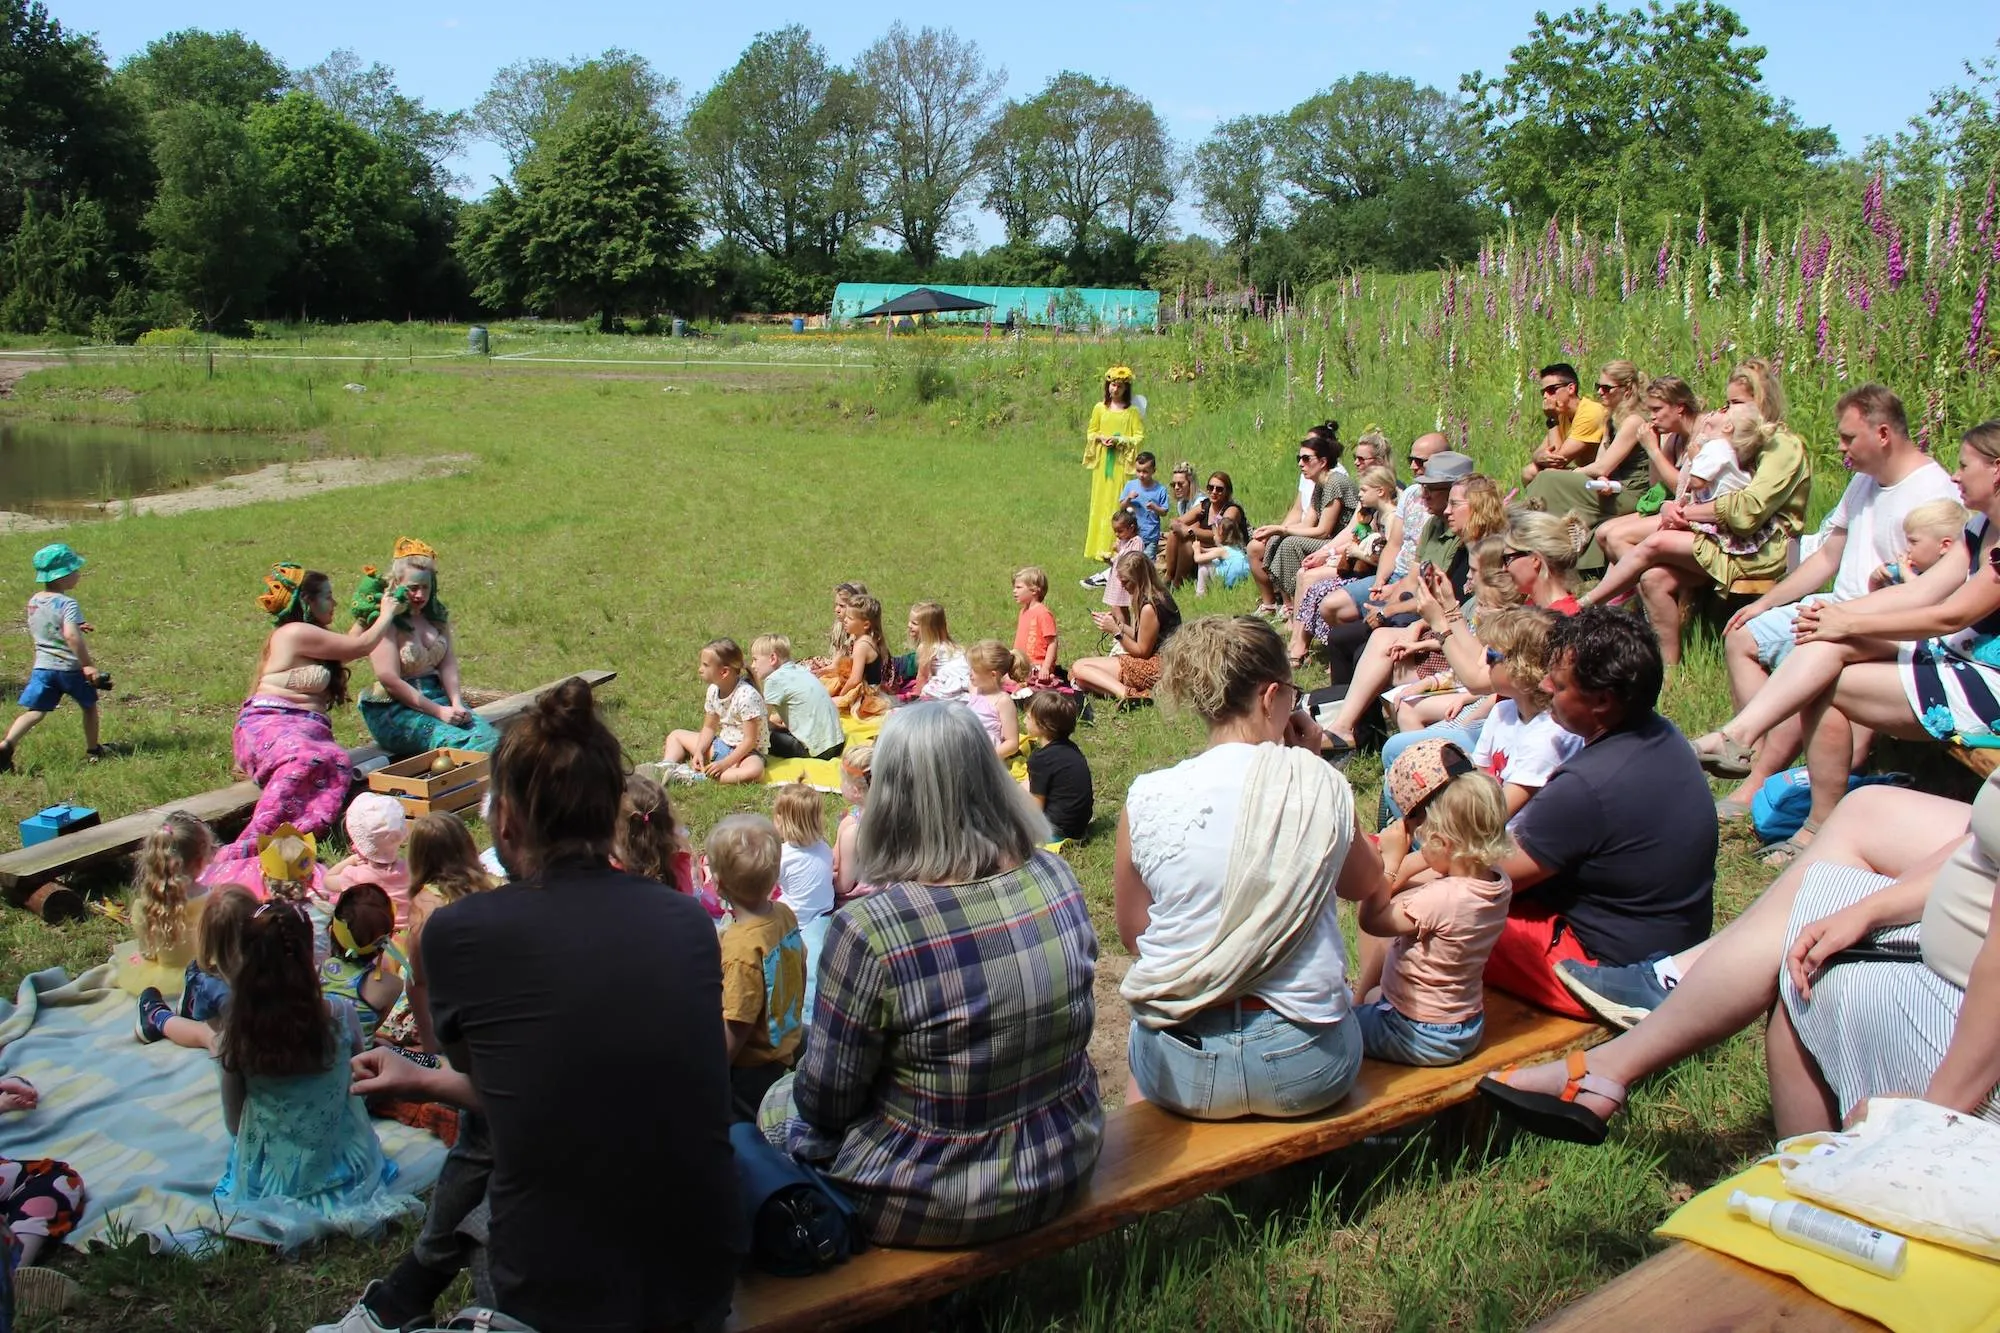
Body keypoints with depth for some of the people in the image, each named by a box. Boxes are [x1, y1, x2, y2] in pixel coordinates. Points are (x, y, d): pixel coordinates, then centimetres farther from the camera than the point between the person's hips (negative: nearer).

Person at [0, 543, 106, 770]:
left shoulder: (33, 601, 7)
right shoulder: (67, 604, -16)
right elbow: (71, 636, -30)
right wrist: (88, 665, -28)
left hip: (42, 666, 5)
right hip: (71, 667, -5)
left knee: (34, 711, 3)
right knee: (89, 706, 17)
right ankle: (93, 750, 27)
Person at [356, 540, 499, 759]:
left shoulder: (436, 614, 14)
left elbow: (448, 664, 7)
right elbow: (389, 680, -13)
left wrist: (457, 704, -11)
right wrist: (438, 712, -14)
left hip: (439, 697, 6)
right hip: (395, 711, -6)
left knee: (489, 735, -23)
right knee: (458, 741, -32)